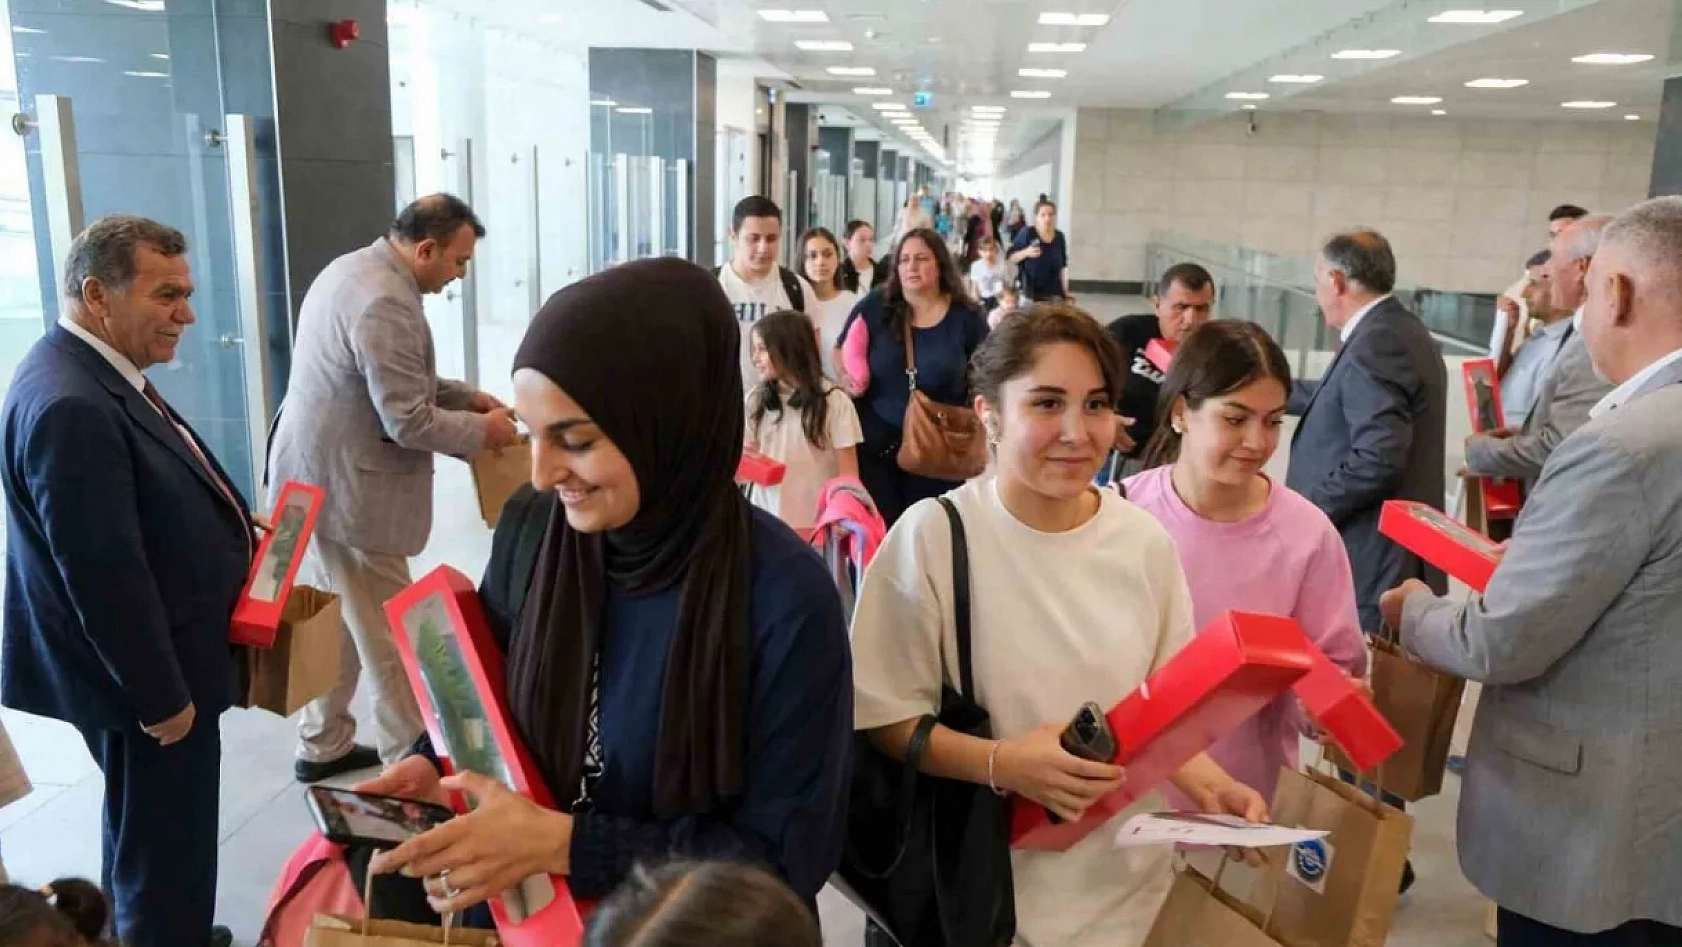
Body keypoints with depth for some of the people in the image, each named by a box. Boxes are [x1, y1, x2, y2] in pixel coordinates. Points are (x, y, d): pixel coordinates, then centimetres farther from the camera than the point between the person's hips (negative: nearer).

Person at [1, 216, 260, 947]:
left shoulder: (96, 373, 5)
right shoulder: (69, 406, -28)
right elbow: (106, 577, -27)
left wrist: (226, 528, 7)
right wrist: (163, 697, -20)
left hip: (150, 666, 11)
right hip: (142, 680, -11)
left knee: (145, 835, 28)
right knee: (168, 853, 6)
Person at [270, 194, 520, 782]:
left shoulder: (354, 268, 9)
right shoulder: (386, 303, -25)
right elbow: (408, 423, -24)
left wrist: (465, 396, 10)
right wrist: (483, 429, -9)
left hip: (314, 477, 10)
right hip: (346, 489, -10)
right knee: (388, 636, 2)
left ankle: (323, 745, 33)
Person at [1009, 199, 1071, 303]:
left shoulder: (1059, 237, 7)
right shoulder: (1027, 233, -7)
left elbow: (1063, 266, 15)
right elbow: (1010, 258, -6)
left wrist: (1065, 291, 12)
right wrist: (1026, 252, -24)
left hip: (1053, 294, 4)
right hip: (1029, 292, -4)